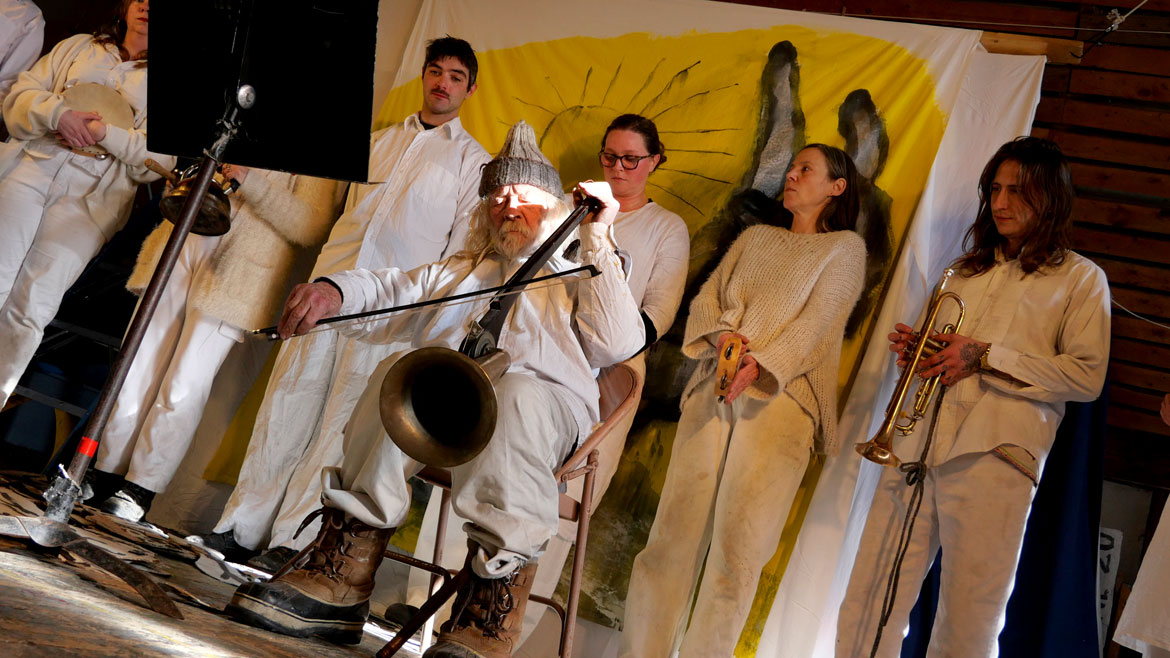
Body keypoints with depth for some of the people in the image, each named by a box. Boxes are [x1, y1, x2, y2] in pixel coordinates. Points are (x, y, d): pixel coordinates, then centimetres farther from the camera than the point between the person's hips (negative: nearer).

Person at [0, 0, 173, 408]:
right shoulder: (78, 48, 25)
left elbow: (159, 159, 6)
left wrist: (105, 133, -9)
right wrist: (58, 113, -4)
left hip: (96, 190, -1)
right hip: (34, 161, 2)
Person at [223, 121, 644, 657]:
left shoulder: (579, 279, 26)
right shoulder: (453, 273, 36)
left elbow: (617, 345, 5)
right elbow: (382, 292, 19)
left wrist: (599, 241, 0)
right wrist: (332, 291, -5)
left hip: (547, 397, -3)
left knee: (518, 396, -38)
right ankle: (341, 576, -36)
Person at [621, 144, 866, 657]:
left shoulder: (845, 246, 10)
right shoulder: (754, 238, 24)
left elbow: (818, 320, -4)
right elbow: (706, 298, 16)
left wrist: (762, 364, -18)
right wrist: (721, 334, -7)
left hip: (780, 397, -4)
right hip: (713, 391, 4)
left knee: (736, 547, -9)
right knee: (674, 532, -4)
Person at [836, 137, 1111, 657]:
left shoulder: (1080, 279, 9)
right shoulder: (967, 270, 26)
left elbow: (1087, 377, -2)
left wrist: (986, 357, -9)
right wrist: (913, 349, 9)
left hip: (993, 455, -4)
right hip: (918, 441, 5)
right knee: (867, 611, -1)